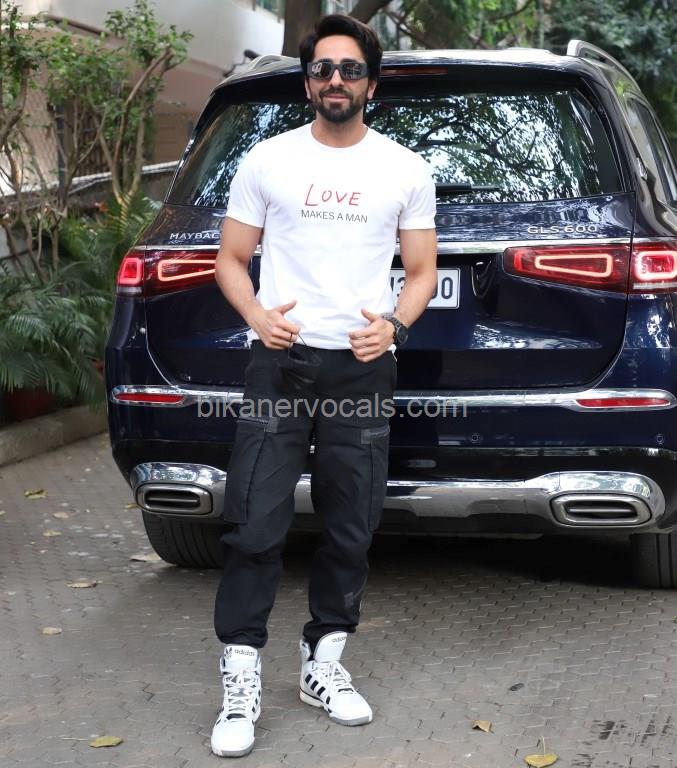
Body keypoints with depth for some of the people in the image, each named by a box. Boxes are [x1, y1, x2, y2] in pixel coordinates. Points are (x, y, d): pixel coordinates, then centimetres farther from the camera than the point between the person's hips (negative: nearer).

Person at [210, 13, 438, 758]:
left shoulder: (405, 171, 7)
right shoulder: (267, 161, 5)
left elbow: (422, 269, 11)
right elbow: (231, 258, 8)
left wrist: (393, 322, -9)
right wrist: (256, 315, -12)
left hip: (363, 368, 2)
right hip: (281, 361, -1)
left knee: (350, 528, 8)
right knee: (256, 523, -7)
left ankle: (323, 664, 23)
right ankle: (241, 682, 0)